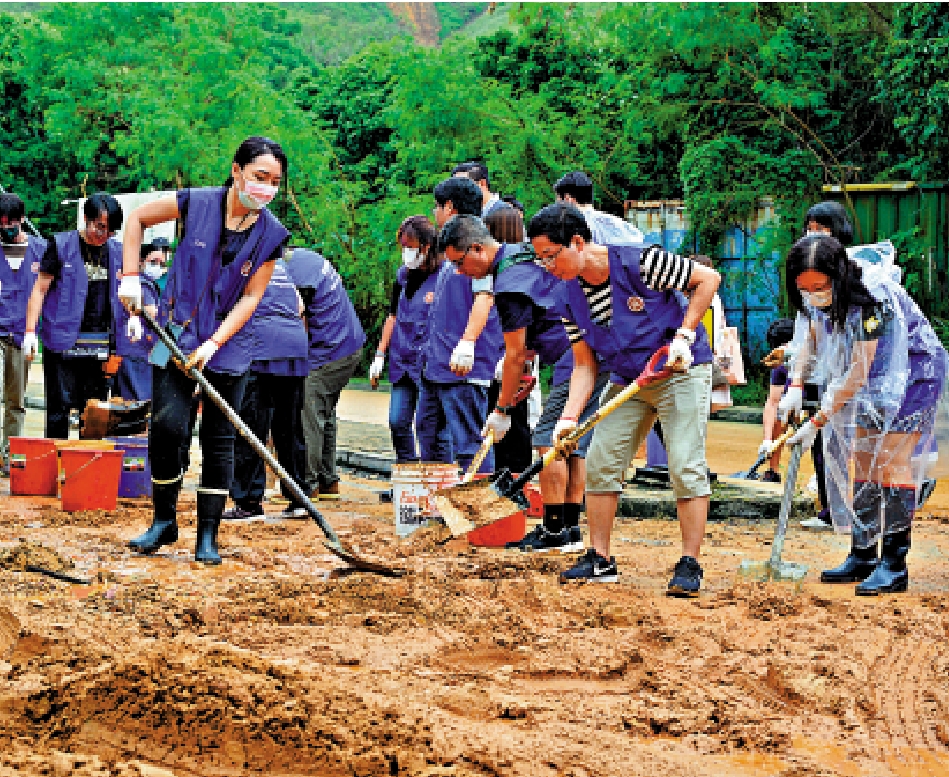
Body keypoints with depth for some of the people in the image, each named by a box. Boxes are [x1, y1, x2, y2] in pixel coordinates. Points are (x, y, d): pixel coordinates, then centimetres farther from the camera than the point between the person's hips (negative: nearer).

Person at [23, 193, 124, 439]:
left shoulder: (116, 251, 11)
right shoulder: (61, 246, -1)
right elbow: (40, 289, 0)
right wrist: (30, 331, -6)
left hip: (101, 343, 4)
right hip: (63, 342, -4)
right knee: (60, 405, -4)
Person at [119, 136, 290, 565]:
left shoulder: (271, 234, -7)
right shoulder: (198, 203, -10)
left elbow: (250, 297, -6)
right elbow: (137, 217, 5)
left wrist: (212, 345, -15)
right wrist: (130, 278, -1)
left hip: (228, 343, 1)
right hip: (176, 331, -1)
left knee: (219, 440, 1)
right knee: (167, 426, -11)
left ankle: (207, 536, 9)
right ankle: (164, 521, 9)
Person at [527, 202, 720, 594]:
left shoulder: (639, 262, -23)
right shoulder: (572, 296, -5)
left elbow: (708, 278, -14)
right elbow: (585, 365, -1)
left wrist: (684, 334, -19)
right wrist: (569, 417, -15)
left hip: (681, 371, -6)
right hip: (626, 381, 6)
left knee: (686, 465, -13)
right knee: (600, 462, 1)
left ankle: (689, 565, -8)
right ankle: (600, 559, 10)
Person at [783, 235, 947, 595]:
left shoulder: (872, 296, -33)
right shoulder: (821, 296, -9)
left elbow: (858, 372, -30)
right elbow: (809, 338, 10)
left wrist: (817, 422, -26)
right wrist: (796, 384, -7)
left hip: (915, 366, -8)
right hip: (876, 370, 8)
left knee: (892, 459, -15)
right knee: (862, 460, 4)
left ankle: (894, 565, -14)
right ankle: (862, 556, 10)